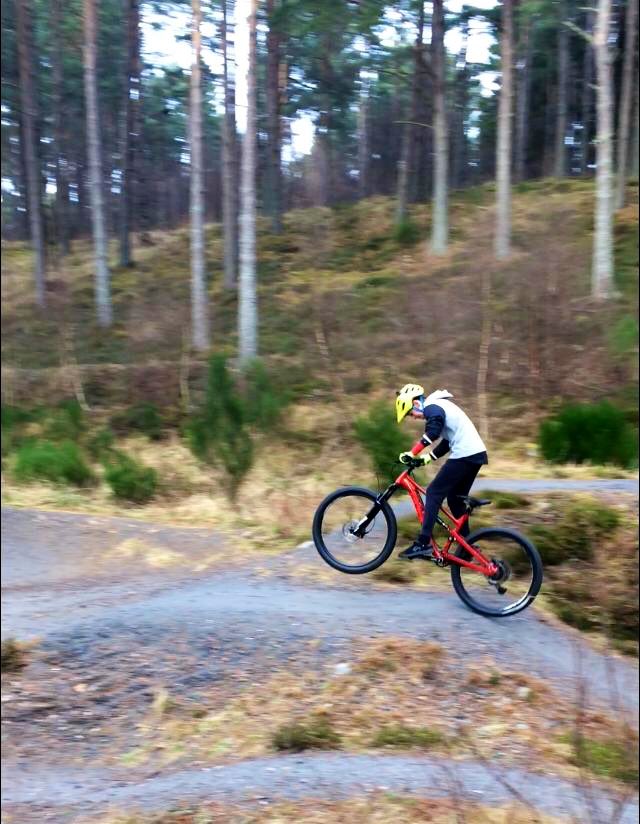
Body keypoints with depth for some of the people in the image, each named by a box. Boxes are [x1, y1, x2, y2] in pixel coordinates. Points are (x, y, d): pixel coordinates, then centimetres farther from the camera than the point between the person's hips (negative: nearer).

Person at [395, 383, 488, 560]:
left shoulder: (431, 407, -7)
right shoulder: (439, 405, 23)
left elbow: (432, 434, -27)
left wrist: (411, 453, -23)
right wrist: (428, 457, 21)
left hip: (464, 455, -10)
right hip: (476, 453, 10)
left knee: (434, 493, -7)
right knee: (455, 498, 16)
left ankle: (423, 544, -10)